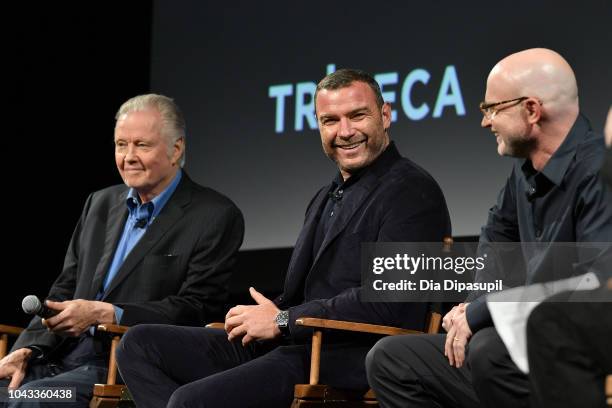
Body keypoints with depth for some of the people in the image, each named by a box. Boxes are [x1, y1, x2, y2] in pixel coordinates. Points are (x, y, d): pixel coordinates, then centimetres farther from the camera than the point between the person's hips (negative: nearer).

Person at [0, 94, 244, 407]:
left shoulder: (216, 218, -2)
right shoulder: (100, 203, 19)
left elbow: (195, 309, -10)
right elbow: (64, 291, 19)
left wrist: (103, 313, -18)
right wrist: (26, 351, 1)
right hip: (62, 357, 6)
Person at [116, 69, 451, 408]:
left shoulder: (413, 192, -5)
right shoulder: (327, 198, 25)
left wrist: (282, 321, -11)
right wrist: (264, 314, -1)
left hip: (347, 360, -10)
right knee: (139, 344, 1)